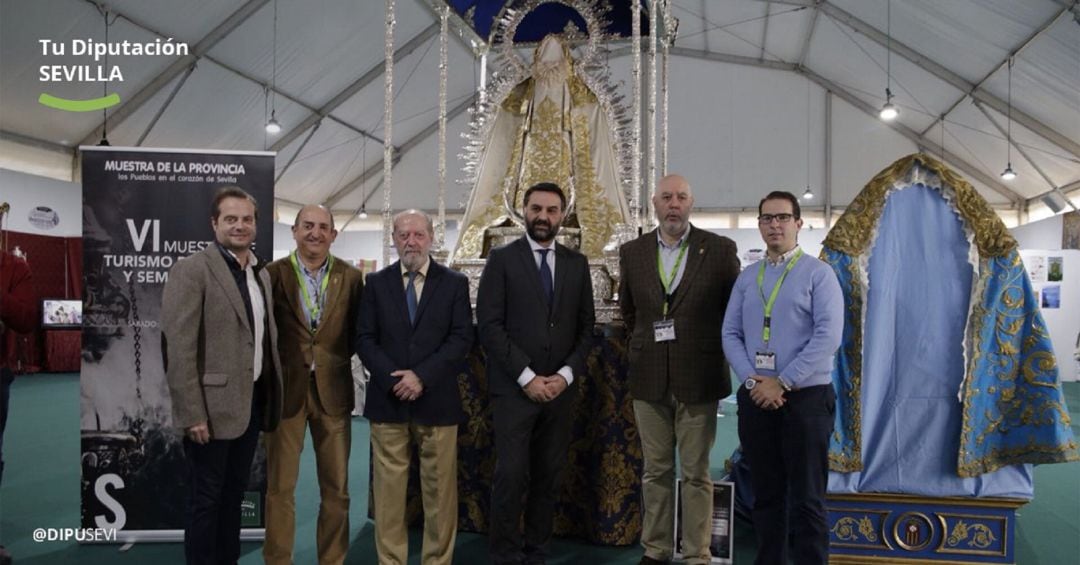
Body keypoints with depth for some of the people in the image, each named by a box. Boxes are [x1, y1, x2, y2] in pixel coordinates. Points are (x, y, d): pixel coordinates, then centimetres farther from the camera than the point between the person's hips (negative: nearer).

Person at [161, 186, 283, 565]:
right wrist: (192, 414, -19)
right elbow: (179, 348, -16)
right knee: (206, 499, 6)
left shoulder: (261, 274, 12)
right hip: (214, 406, -7)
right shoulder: (192, 270, -11)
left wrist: (271, 396, 12)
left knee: (234, 494, 17)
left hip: (253, 401, 7)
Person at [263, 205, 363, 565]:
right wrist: (275, 369, -2)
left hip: (333, 389, 2)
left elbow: (357, 332, 9)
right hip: (286, 389, -1)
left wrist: (335, 361, -1)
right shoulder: (273, 273, -2)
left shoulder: (351, 277, 3)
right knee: (280, 486, 7)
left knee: (336, 488, 9)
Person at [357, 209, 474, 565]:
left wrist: (422, 376, -14)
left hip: (437, 401, -1)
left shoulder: (455, 283, 5)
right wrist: (392, 378, -12)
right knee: (389, 490, 5)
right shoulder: (376, 283, 9)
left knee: (439, 490, 5)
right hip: (388, 401, 1)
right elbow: (365, 339, 3)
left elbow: (462, 338, -4)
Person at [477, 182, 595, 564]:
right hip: (514, 388, -3)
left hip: (560, 388, 3)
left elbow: (586, 327, 9)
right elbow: (489, 326, -7)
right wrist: (527, 377, -12)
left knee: (549, 476, 6)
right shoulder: (502, 259, 0)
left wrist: (566, 375, -5)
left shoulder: (577, 263, 10)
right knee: (511, 475, -6)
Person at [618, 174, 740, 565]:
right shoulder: (632, 253, 5)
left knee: (696, 473, 5)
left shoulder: (720, 250, -4)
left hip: (698, 378, -2)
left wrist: (710, 348, 7)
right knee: (655, 471, 11)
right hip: (649, 379, 3)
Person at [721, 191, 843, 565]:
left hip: (806, 397, -4)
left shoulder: (818, 274, -2)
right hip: (755, 398, 4)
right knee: (766, 494, 13)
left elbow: (828, 337, -12)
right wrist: (752, 381, -9)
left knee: (806, 499, 2)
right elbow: (731, 334, 7)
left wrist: (782, 383, -15)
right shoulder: (746, 278, 11)